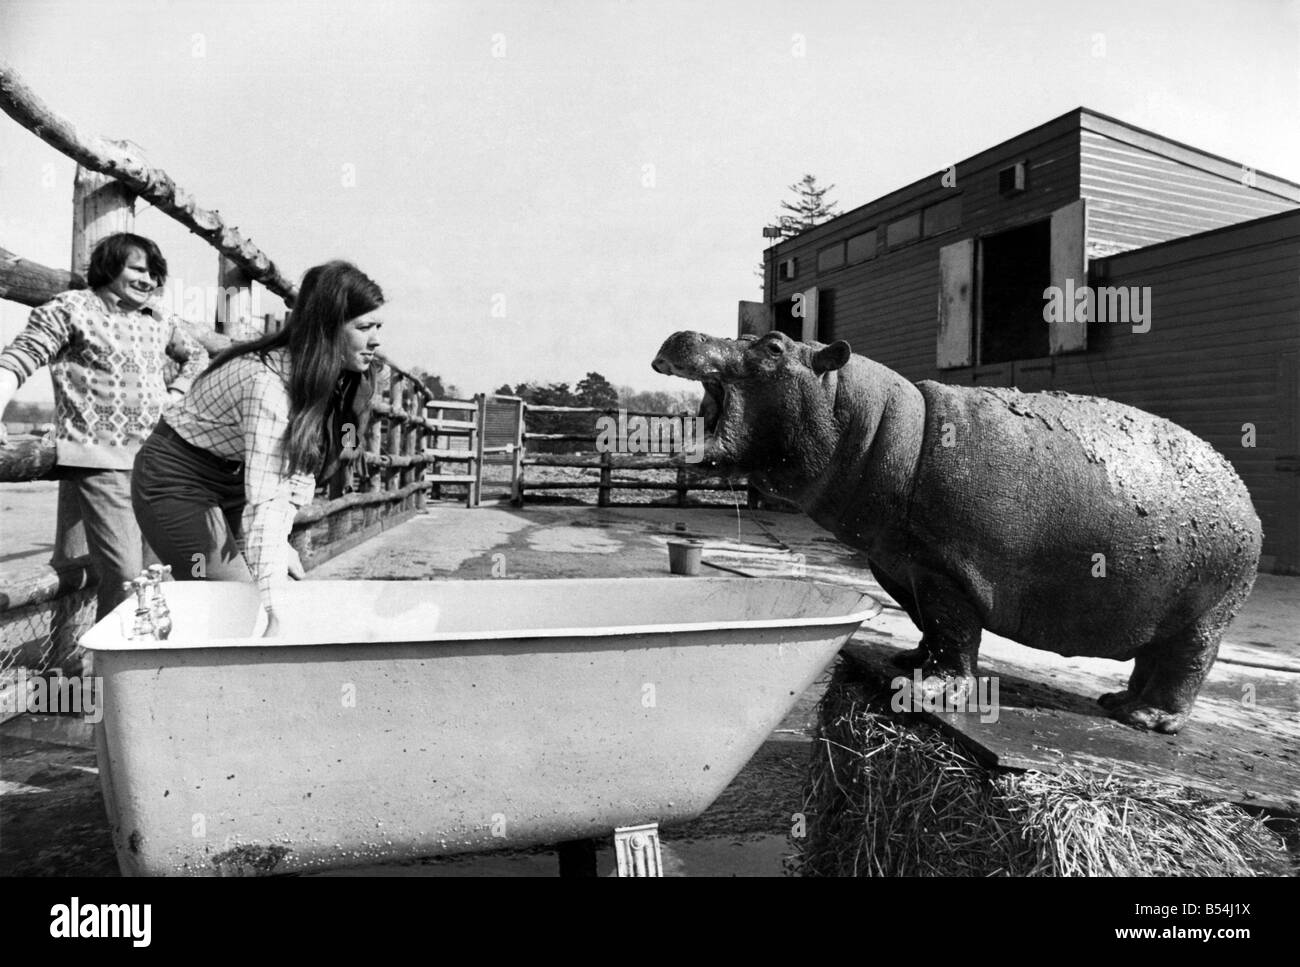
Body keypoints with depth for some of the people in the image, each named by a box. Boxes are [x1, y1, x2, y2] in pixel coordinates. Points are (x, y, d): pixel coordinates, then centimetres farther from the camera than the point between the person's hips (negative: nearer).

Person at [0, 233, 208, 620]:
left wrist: (176, 393, 16)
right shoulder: (72, 307, 0)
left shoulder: (160, 321, 16)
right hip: (99, 461, -6)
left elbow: (197, 355, 33)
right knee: (124, 574, -13)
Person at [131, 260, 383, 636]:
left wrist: (280, 544, -13)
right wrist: (273, 612, -42)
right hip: (177, 481, -8)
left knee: (294, 585, 4)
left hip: (230, 484, 8)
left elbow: (302, 466, -3)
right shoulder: (266, 383, -33)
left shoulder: (327, 380, -7)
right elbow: (263, 502, -39)